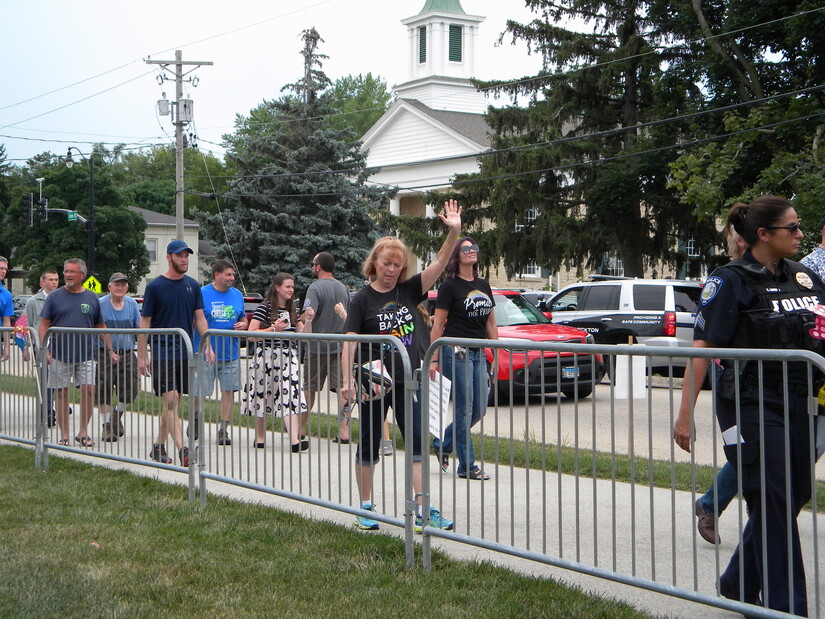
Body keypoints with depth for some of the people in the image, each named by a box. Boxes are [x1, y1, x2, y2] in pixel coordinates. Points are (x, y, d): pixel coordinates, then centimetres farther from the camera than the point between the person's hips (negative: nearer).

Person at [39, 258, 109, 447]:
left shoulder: (91, 298, 9)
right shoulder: (54, 297, 5)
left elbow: (101, 326, 14)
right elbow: (44, 324, 4)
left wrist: (109, 349, 9)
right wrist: (45, 349, -6)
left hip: (86, 355, 1)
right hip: (59, 355, -1)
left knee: (88, 390, -7)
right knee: (61, 393, 3)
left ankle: (83, 432, 6)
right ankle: (64, 434, 12)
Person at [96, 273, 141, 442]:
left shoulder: (132, 304, 7)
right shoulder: (100, 304, -4)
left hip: (127, 354, 3)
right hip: (105, 354, -3)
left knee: (130, 389, 0)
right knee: (104, 390, -3)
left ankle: (117, 416, 26)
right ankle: (107, 425, 10)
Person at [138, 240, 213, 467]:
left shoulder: (193, 286, 9)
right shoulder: (155, 287, -3)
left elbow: (200, 319, 11)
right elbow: (144, 323, -2)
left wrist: (207, 346, -1)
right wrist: (142, 356, -5)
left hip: (185, 353, 5)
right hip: (162, 353, -5)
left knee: (173, 403, 10)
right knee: (170, 401, -12)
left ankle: (158, 447, 22)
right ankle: (182, 450, -18)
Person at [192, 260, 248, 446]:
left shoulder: (237, 295, 10)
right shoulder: (202, 294, -5)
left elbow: (243, 318, 21)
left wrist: (243, 325, -3)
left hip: (231, 353, 4)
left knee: (229, 390, 2)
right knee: (198, 391, 1)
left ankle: (224, 429, 10)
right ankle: (195, 419, 30)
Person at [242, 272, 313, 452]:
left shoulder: (291, 310, 16)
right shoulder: (265, 308, -3)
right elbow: (251, 334, -9)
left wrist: (309, 320, -4)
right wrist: (273, 329, -18)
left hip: (288, 357, 4)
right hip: (267, 356, -4)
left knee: (290, 395, -11)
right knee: (262, 395, 6)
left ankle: (295, 440, -22)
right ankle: (260, 437, 22)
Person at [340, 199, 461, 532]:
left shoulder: (409, 290, 5)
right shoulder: (363, 299, -4)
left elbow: (439, 264, -4)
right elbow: (349, 342, -11)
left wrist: (454, 232, -18)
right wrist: (348, 380, -21)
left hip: (407, 380, 3)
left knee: (416, 443, -1)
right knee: (369, 444, 7)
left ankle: (422, 511, 0)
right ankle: (366, 507, 19)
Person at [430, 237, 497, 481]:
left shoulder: (483, 285, 14)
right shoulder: (450, 286, -6)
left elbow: (490, 324, 18)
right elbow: (437, 326, -7)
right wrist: (434, 359, -11)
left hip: (478, 353, 7)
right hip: (456, 351, -7)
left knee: (479, 410, 8)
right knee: (465, 410, -4)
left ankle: (443, 444, 27)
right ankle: (467, 466, 3)